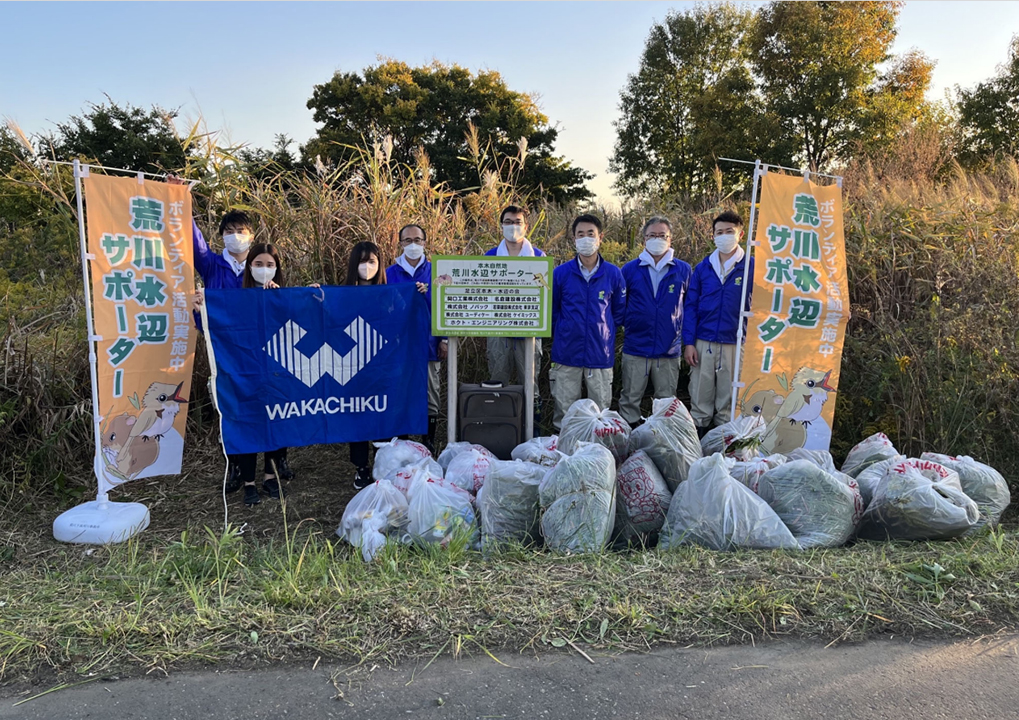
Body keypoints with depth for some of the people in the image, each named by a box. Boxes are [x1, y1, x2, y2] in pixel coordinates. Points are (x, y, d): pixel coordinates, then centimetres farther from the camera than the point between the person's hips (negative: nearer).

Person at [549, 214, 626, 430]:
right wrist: (561, 335, 9)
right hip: (566, 355, 0)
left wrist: (605, 332, 9)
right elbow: (552, 310, 11)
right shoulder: (560, 273, 0)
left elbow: (619, 311, 12)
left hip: (601, 354, 0)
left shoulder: (613, 273, 2)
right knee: (564, 411, 6)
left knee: (601, 411, 7)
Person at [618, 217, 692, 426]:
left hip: (670, 349, 1)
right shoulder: (630, 269, 3)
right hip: (635, 348, 0)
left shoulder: (683, 270, 5)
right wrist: (629, 324, 5)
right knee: (630, 399, 6)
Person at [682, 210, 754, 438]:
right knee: (700, 400, 7)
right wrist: (689, 342, 0)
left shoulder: (751, 267, 0)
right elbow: (690, 306, 7)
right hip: (703, 344, 2)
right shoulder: (703, 267, 7)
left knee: (729, 402, 7)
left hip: (736, 344, -2)